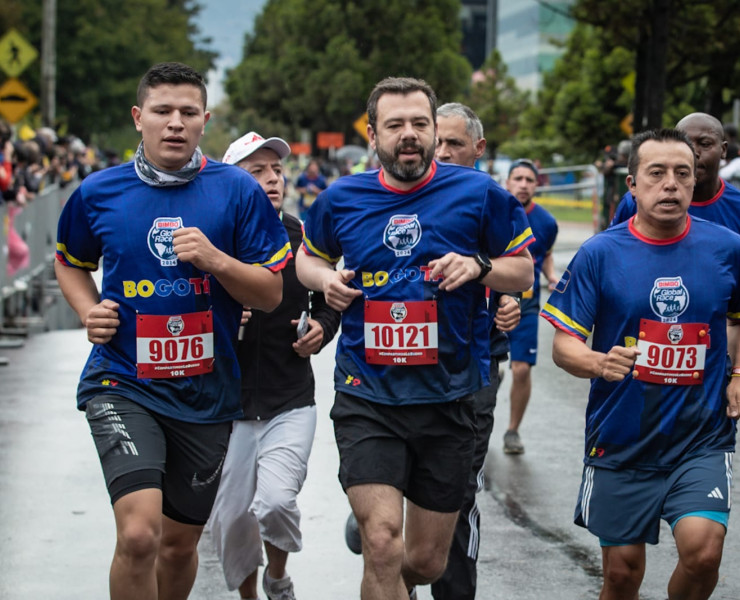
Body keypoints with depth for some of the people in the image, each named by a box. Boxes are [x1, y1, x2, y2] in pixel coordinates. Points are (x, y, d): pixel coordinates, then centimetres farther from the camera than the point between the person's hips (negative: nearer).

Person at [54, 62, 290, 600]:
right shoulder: (98, 193, -1)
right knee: (139, 534, -22)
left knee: (180, 544, 16)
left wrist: (215, 259, -19)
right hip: (122, 387, -2)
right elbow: (70, 262, 19)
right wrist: (90, 312, 0)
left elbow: (271, 294, -2)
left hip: (207, 394, 2)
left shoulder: (239, 191, -3)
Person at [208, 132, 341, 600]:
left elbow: (330, 301, 18)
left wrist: (323, 327, -2)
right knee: (230, 520, 5)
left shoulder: (304, 236, 3)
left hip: (291, 404, 0)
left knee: (276, 503, -16)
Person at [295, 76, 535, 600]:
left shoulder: (479, 193, -1)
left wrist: (479, 267, -14)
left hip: (447, 398, 1)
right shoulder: (341, 199, 3)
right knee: (383, 541, -20)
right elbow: (309, 256, 22)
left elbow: (524, 270, 7)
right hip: (367, 397, -1)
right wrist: (325, 279, -1)